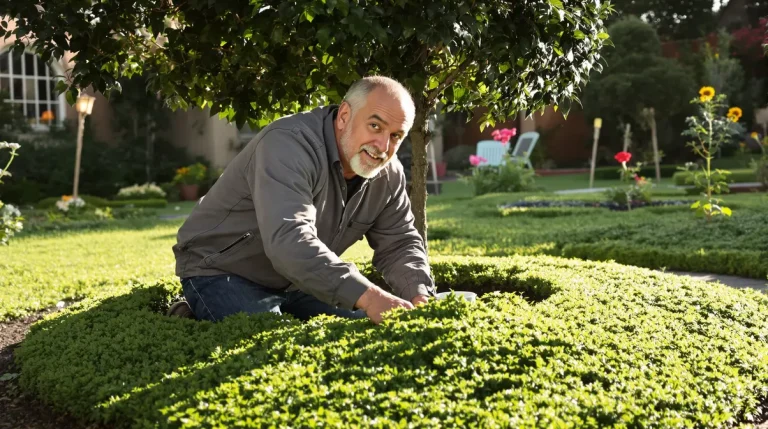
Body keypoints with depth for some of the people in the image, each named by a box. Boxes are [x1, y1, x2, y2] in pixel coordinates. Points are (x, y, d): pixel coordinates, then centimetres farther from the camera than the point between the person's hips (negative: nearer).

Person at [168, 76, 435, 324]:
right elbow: (288, 242, -44)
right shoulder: (289, 144, -31)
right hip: (221, 273, -8)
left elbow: (399, 242, -1)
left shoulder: (388, 174, -6)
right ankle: (193, 320, -1)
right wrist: (367, 297, -52)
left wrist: (420, 297, -22)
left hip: (294, 282, 8)